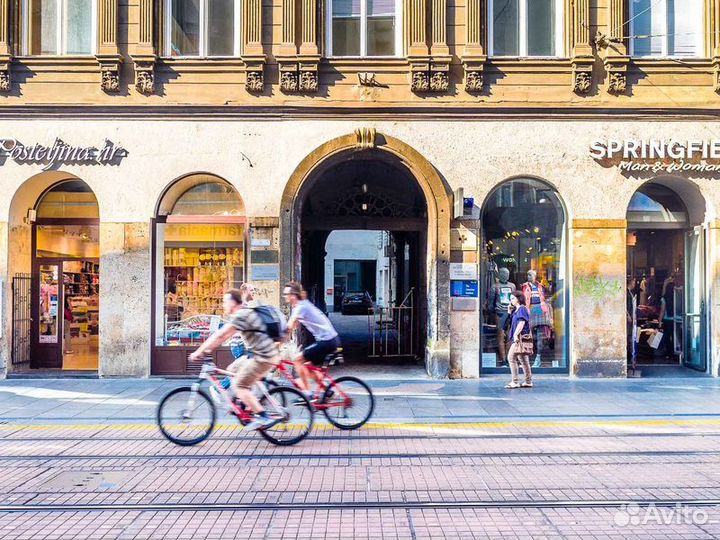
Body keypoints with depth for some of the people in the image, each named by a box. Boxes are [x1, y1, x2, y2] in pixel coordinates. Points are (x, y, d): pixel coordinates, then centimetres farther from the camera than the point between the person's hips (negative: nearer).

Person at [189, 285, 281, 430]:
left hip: (263, 357, -10)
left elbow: (220, 335, -17)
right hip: (259, 354, 10)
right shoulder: (245, 311, 15)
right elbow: (224, 336, 19)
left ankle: (263, 417, -8)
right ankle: (249, 405, 22)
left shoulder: (241, 315, -15)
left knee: (238, 386, -8)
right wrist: (209, 349, 16)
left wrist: (199, 352, -12)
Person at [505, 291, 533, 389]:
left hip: (520, 337, -10)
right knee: (524, 360, 12)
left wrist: (516, 334, -25)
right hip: (519, 339, 10)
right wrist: (509, 310, 16)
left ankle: (515, 382, -13)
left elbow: (522, 323, -19)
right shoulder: (516, 310, 19)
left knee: (511, 357, -13)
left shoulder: (522, 308, -9)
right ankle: (528, 382, 17)